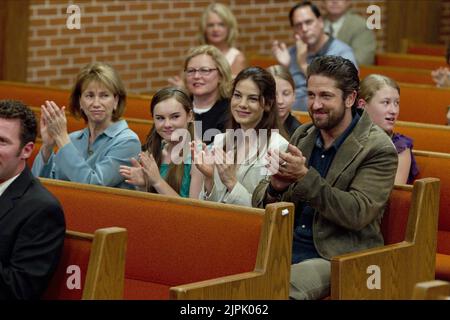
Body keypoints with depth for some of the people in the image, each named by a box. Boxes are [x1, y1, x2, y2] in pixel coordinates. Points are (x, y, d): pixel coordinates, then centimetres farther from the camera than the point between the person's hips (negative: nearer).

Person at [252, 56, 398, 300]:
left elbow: (358, 214, -16)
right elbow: (260, 202, 13)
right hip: (286, 248, 5)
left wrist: (305, 177, -22)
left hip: (338, 257, -5)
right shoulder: (302, 136, 12)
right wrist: (275, 187, -11)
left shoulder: (378, 149, -6)